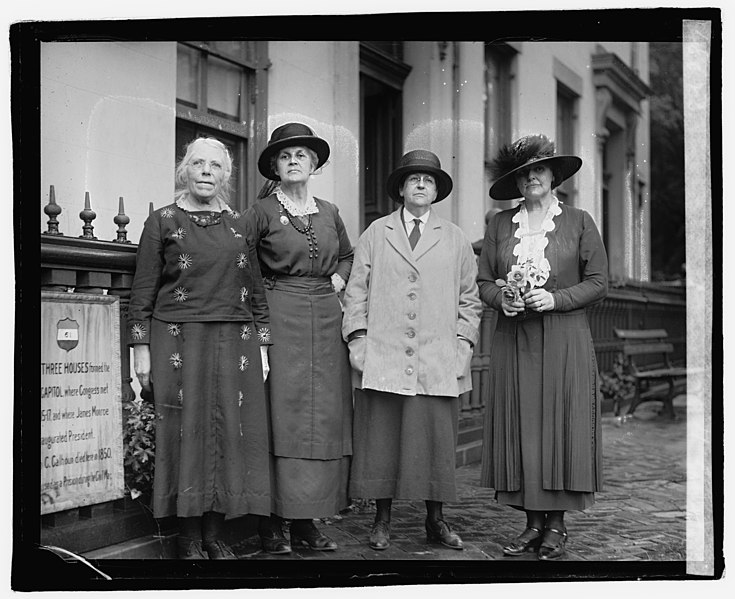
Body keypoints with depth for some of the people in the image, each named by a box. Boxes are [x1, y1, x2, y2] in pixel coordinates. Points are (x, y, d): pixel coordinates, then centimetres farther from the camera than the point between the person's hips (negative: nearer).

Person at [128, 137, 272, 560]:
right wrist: (141, 348, -3)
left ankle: (215, 533, 10)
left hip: (234, 343, 3)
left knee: (230, 429, 1)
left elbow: (256, 288, 14)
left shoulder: (240, 224, 14)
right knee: (188, 429, -2)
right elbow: (143, 290, 3)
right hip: (179, 341, -3)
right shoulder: (163, 222, 5)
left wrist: (262, 345, 8)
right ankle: (189, 536, 6)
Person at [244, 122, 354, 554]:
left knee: (323, 417, 3)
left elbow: (347, 255, 28)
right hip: (280, 317, -5)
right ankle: (272, 522, -2)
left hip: (326, 319, 5)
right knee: (281, 415, -7)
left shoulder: (329, 212, 13)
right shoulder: (262, 211, 0)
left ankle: (307, 521, 9)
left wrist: (338, 279, 10)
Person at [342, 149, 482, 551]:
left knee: (436, 439, 1)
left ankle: (436, 519, 12)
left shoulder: (455, 239, 15)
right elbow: (356, 291, 9)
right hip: (383, 359, -1)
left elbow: (469, 298, 14)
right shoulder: (376, 234, 12)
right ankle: (382, 520, 11)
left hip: (439, 362, 1)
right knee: (381, 439, 1)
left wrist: (464, 343, 4)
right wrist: (357, 338, 0)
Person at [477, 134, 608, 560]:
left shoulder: (579, 222, 4)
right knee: (519, 427, 0)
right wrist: (502, 298, -9)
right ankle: (533, 522, 8)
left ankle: (556, 525, 5)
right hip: (513, 343, 3)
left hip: (564, 341, -2)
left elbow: (598, 283, 1)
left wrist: (555, 298, -11)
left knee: (561, 425, -4)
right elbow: (484, 282, 12)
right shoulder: (501, 225, 12)